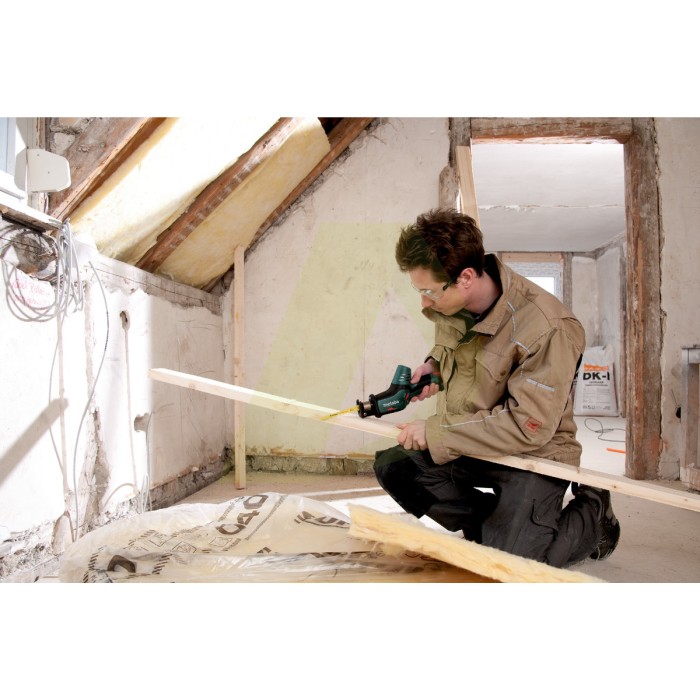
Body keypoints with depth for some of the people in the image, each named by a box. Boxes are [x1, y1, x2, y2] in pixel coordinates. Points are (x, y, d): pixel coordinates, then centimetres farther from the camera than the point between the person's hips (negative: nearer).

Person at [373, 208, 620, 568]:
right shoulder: (450, 304, -6)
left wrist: (435, 433, -26)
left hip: (533, 455, -6)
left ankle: (593, 517, 13)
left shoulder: (546, 329, -29)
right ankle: (491, 523, 2)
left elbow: (528, 426, -28)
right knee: (391, 467, -9)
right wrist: (434, 364, -3)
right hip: (470, 445, 7)